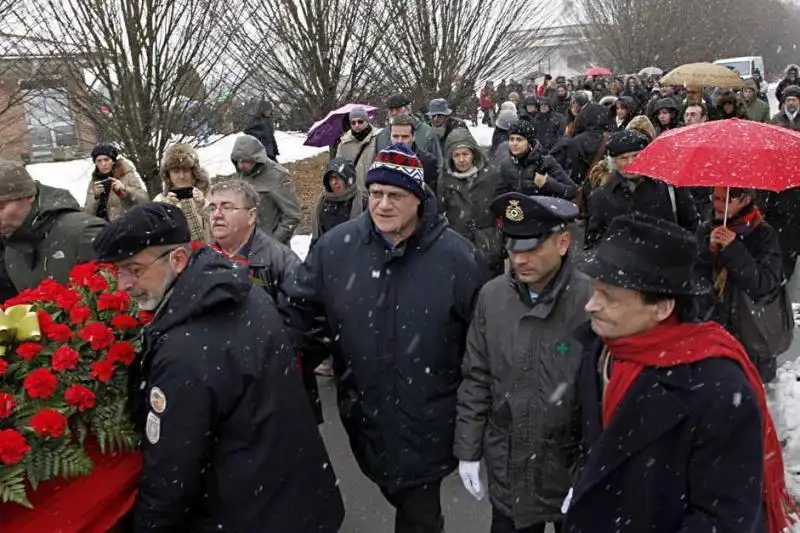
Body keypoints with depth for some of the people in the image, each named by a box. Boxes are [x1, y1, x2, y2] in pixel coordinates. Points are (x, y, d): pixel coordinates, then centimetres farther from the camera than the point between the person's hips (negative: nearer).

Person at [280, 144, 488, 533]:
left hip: (428, 421, -3)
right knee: (396, 495, 24)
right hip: (364, 413, 3)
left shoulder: (457, 256, -13)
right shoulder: (336, 246, -7)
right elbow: (298, 308, 6)